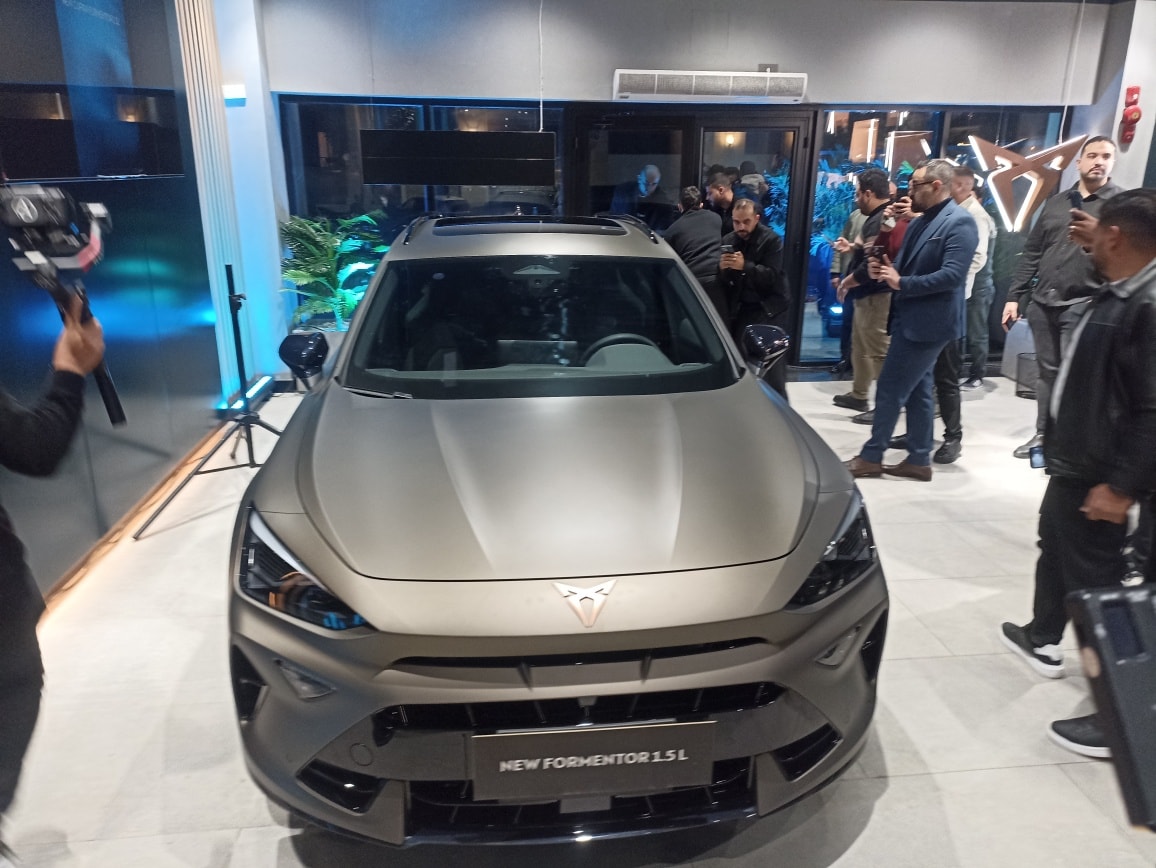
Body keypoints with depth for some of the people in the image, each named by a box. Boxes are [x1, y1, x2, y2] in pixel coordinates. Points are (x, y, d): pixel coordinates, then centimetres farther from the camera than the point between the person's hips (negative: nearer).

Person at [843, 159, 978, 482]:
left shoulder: (959, 222, -14)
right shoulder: (919, 222, 13)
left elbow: (952, 276, -24)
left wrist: (901, 283, -21)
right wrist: (884, 270, -4)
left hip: (927, 322, -9)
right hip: (910, 318, 10)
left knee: (890, 388, -5)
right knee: (916, 391, 13)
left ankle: (871, 457, 6)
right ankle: (919, 460, 21)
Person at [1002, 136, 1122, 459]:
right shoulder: (1055, 203, 13)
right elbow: (1031, 253, 13)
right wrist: (1014, 297, 9)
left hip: (1083, 308, -4)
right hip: (1042, 304, 4)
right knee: (1046, 372, 12)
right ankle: (1043, 434, 23)